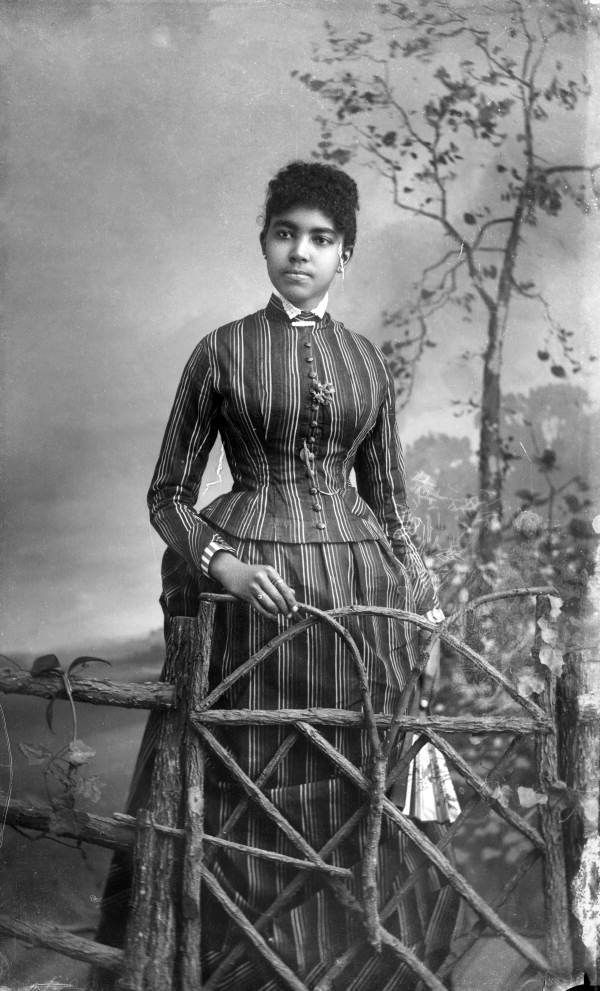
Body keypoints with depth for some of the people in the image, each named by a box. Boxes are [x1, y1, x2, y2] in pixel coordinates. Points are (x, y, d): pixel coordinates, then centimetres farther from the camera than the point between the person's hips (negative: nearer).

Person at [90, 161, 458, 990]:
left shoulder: (367, 359, 11)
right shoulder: (223, 351, 2)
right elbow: (168, 495, 3)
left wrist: (423, 593, 9)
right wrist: (225, 564, -13)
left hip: (360, 581, 3)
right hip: (253, 587, -3)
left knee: (358, 791, 6)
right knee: (253, 792, 1)